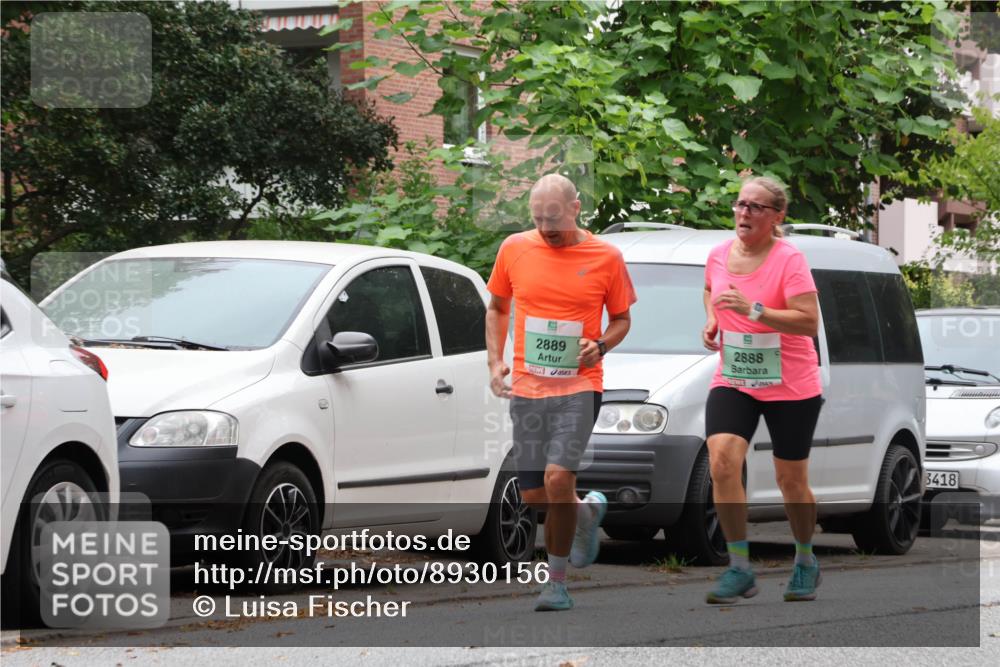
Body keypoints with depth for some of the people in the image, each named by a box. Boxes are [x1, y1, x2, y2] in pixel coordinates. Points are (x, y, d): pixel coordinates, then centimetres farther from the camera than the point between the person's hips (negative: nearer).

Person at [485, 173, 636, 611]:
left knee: (558, 478, -21)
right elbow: (497, 308, 18)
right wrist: (495, 361, 5)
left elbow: (621, 319, 10)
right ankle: (588, 511, 39)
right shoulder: (514, 249, 4)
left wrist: (601, 345, -10)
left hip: (578, 386, -3)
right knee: (534, 497, 4)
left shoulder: (606, 257, -2)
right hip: (526, 389, 4)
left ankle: (557, 581, -7)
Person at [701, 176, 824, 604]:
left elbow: (809, 322, -24)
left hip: (791, 387, -4)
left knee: (791, 481, 8)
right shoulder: (719, 254, 2)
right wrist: (712, 321, 6)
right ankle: (739, 569, -10)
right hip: (732, 381, 4)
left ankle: (805, 561, 34)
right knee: (722, 461, -18)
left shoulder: (789, 259, -15)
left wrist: (753, 310, -32)